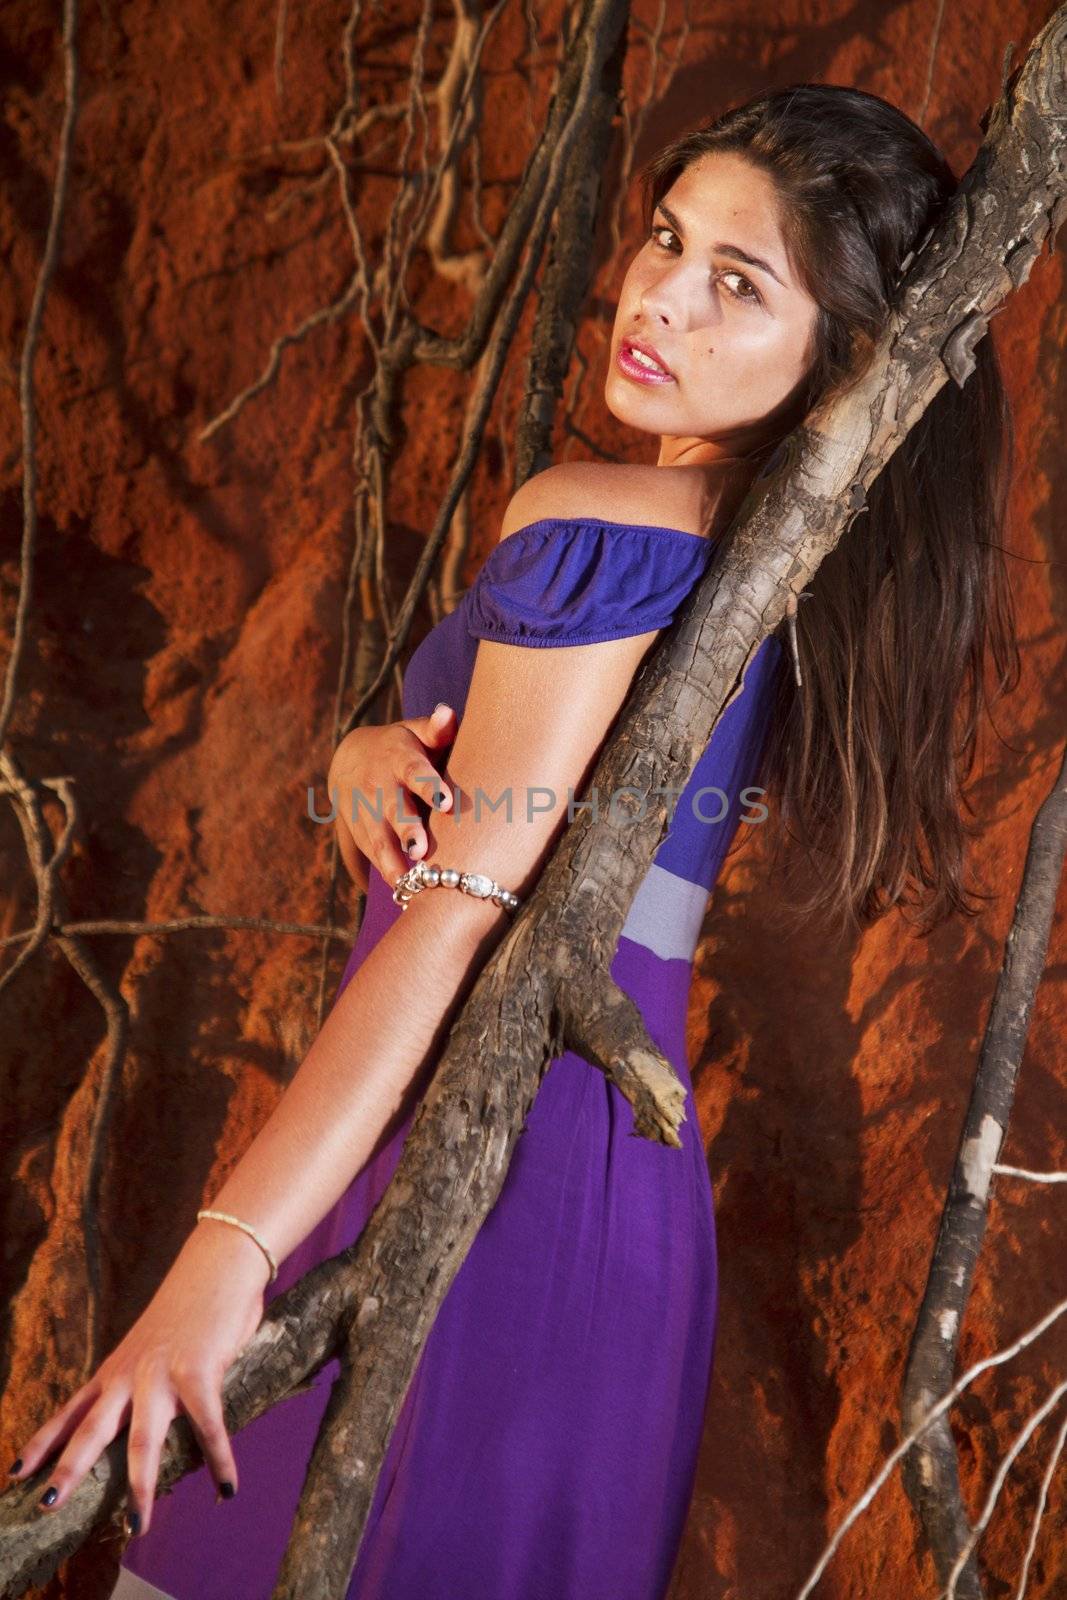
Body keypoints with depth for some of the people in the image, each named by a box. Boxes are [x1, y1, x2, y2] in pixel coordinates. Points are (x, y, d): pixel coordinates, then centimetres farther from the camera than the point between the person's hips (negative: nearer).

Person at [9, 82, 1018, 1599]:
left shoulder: (600, 518, -17)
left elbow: (462, 905, -23)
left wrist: (227, 1249, -25)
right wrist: (371, 758, -8)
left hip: (483, 1151, -9)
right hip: (637, 1173, 9)